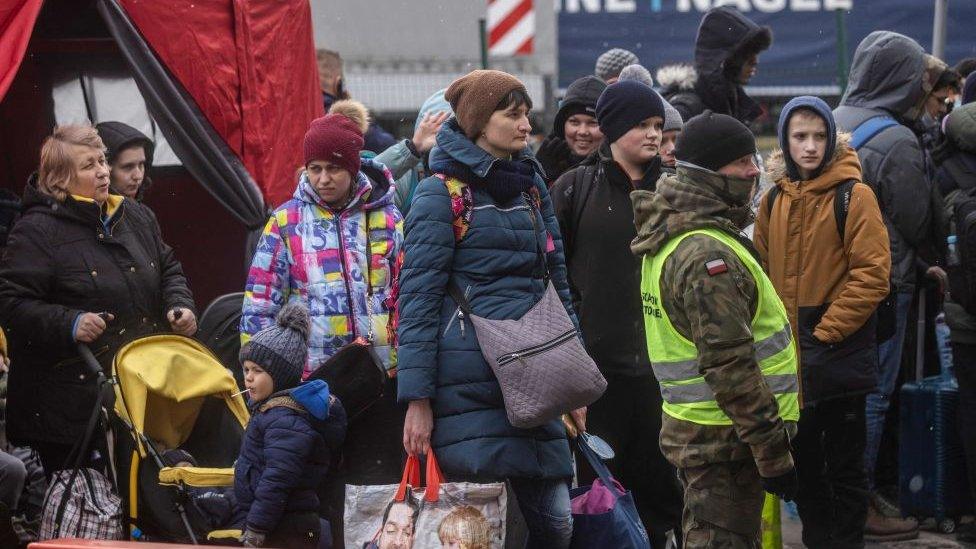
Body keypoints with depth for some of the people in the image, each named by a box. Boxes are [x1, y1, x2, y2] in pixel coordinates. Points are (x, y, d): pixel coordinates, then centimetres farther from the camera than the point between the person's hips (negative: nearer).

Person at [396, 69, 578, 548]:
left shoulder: (531, 187, 15)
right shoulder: (443, 193, -4)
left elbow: (557, 283, 22)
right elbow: (418, 298, -8)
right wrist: (417, 399, -14)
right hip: (470, 380, -6)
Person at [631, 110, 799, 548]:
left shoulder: (669, 239, 13)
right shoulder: (708, 255, -20)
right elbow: (729, 365, -24)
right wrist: (774, 453, -21)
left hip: (690, 428, 10)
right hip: (724, 441, -10)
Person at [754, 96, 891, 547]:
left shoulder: (854, 196, -10)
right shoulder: (775, 200, 8)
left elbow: (872, 275, -15)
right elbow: (762, 271, 14)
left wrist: (825, 332, -16)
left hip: (839, 354, -6)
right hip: (789, 356, 6)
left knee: (844, 464, 3)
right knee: (803, 459, 15)